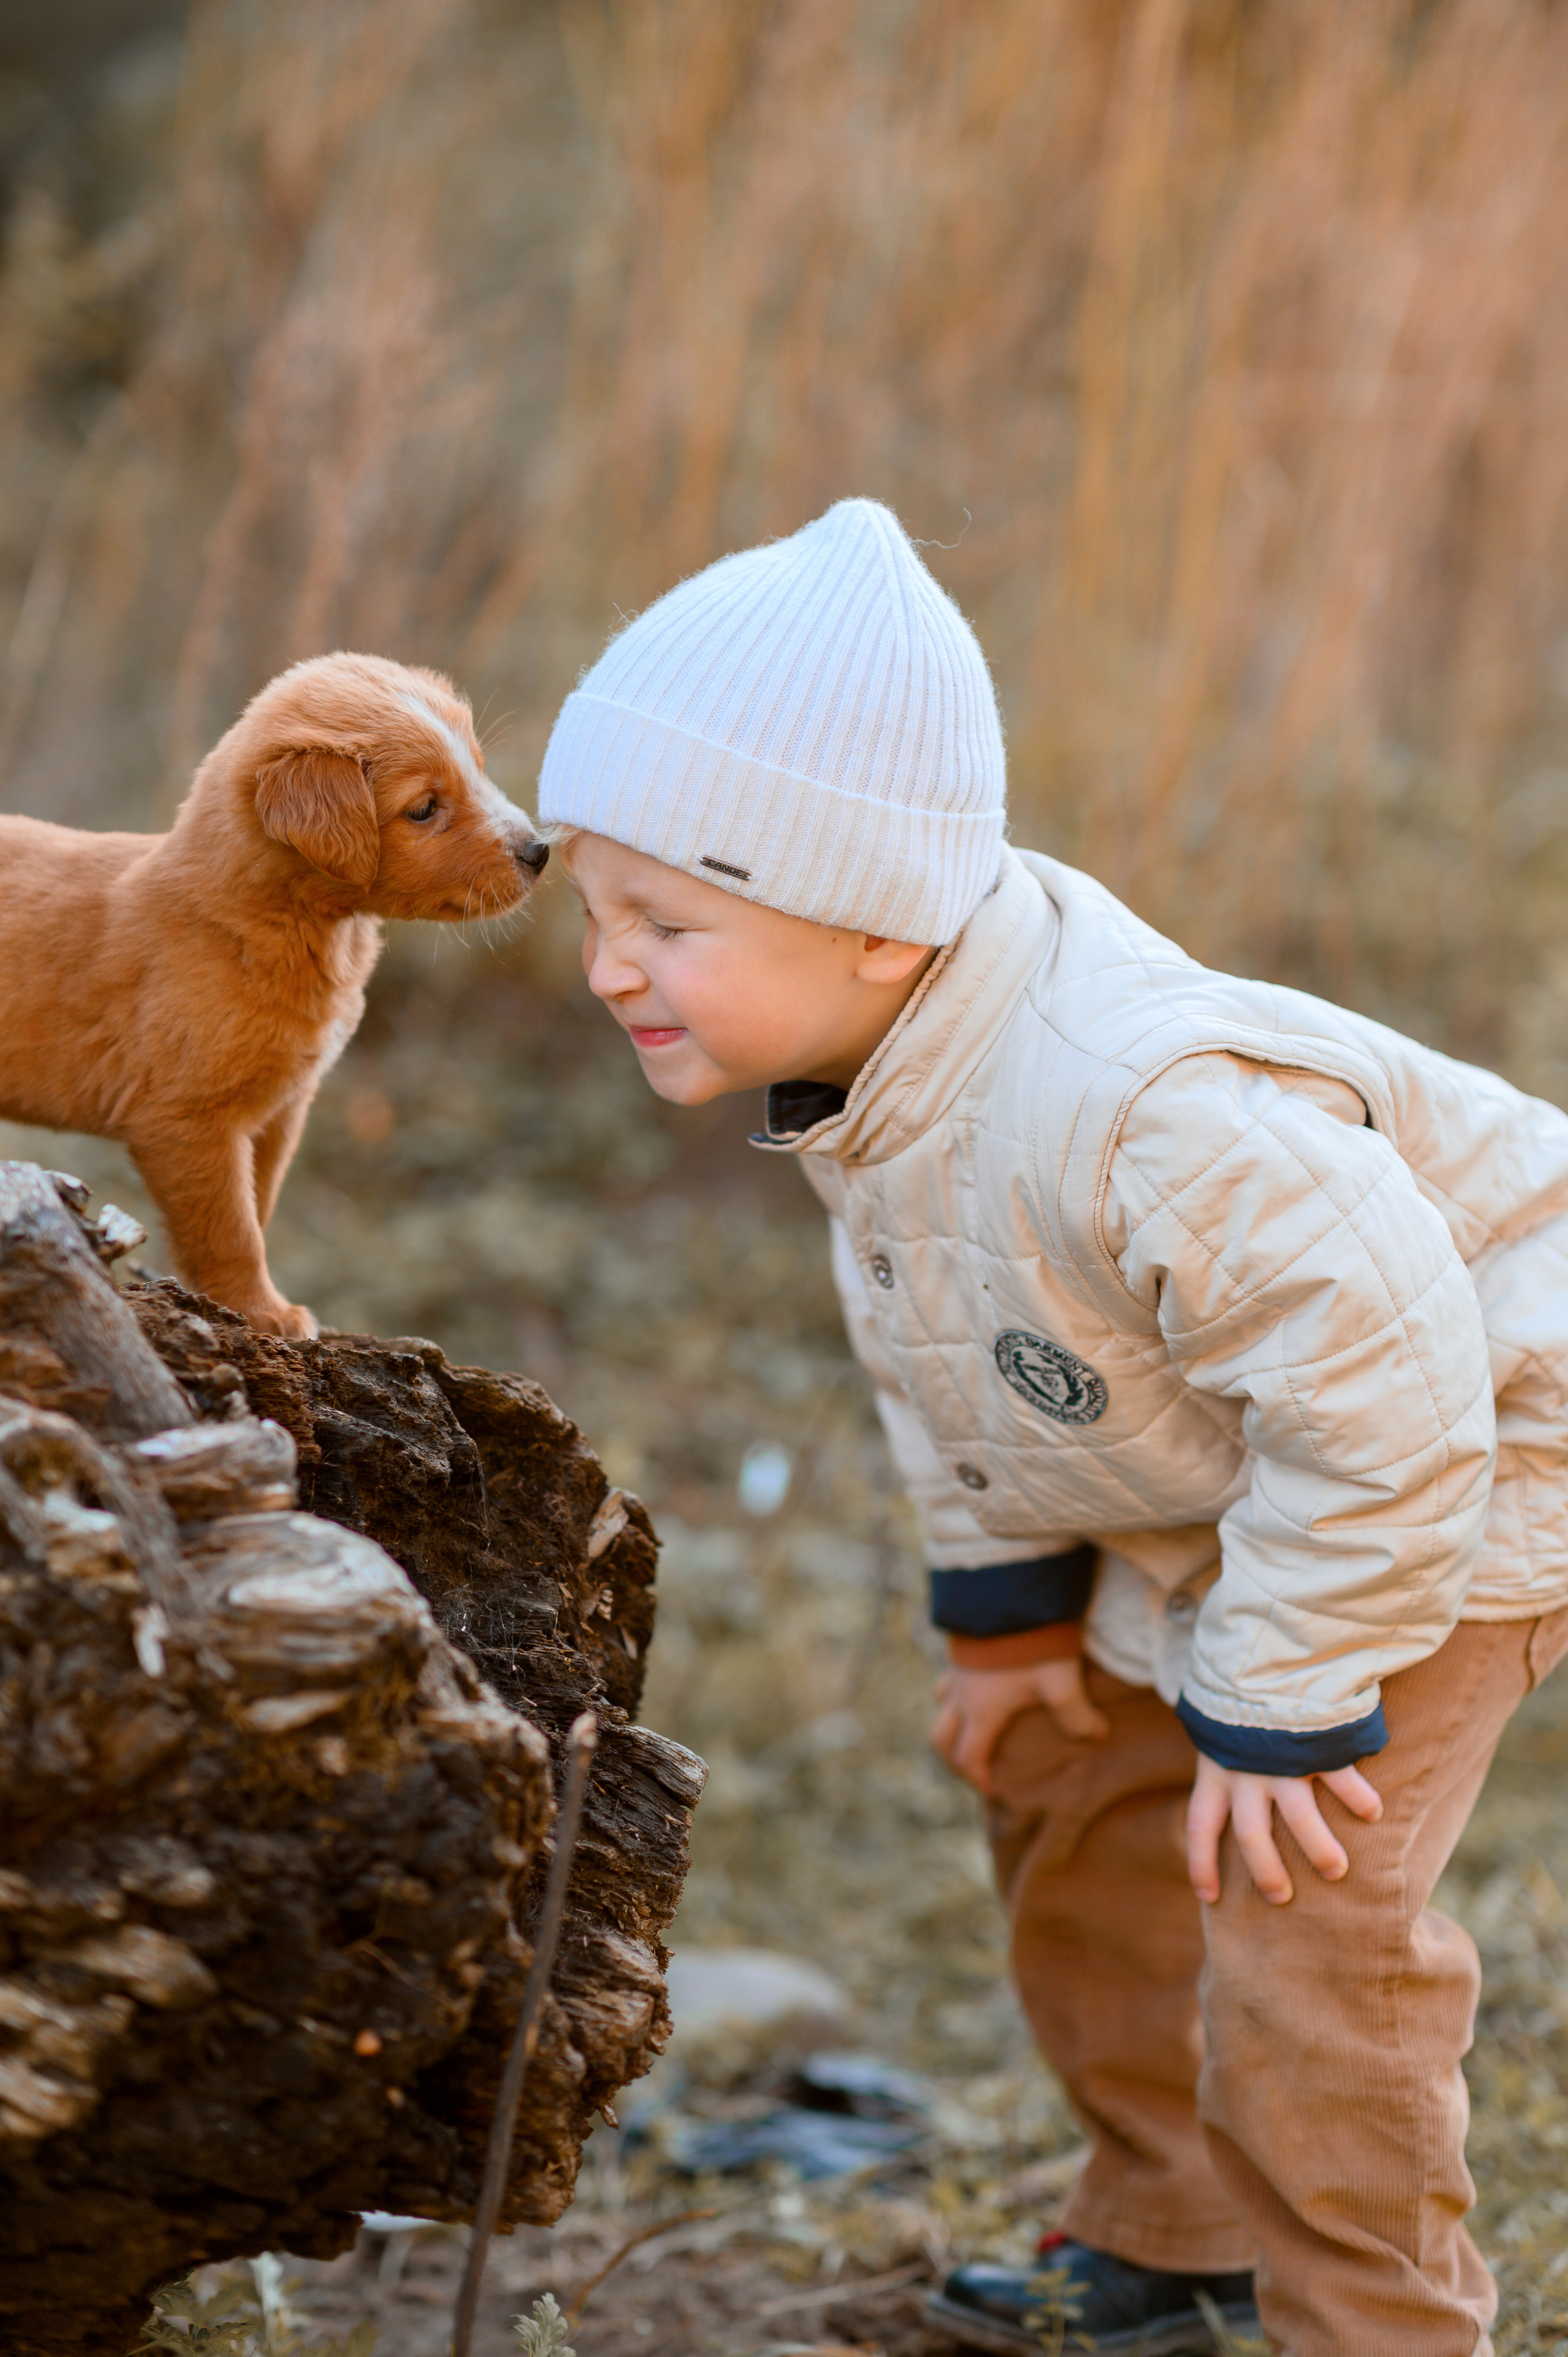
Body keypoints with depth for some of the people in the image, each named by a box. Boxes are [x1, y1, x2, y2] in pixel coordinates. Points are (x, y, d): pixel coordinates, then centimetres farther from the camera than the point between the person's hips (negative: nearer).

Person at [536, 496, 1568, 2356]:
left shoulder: (1152, 1121, -43)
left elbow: (1383, 1407, -36)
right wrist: (1002, 1597, 8)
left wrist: (1281, 1709, -26)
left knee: (1300, 1905, -15)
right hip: (1216, 1493, 9)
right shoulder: (884, 1054, -13)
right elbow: (929, 1341, 5)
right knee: (1063, 1777, 17)